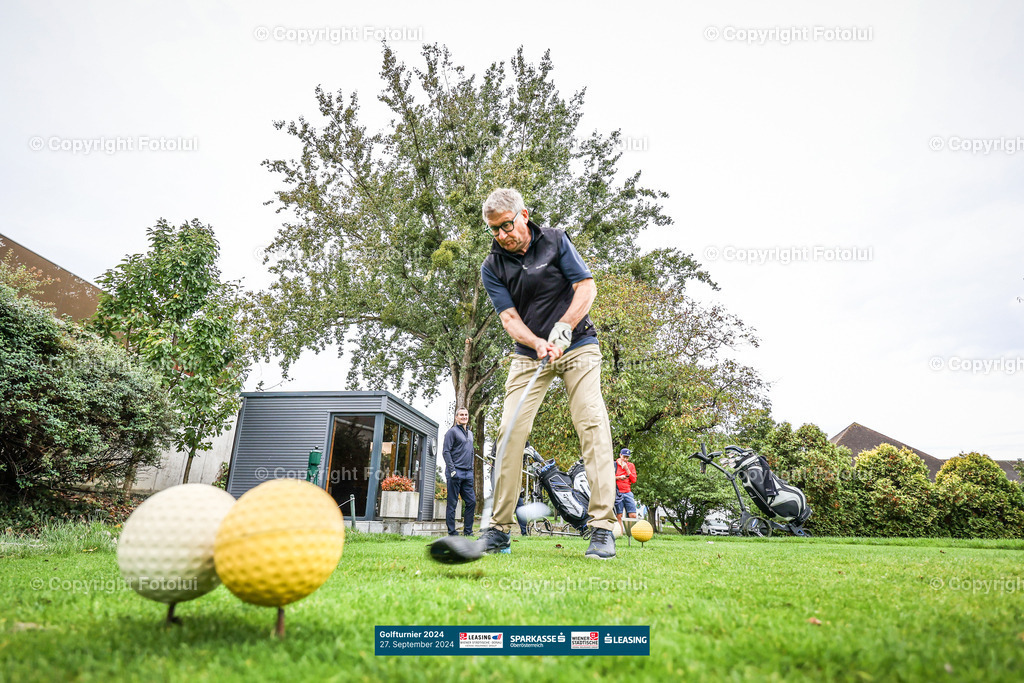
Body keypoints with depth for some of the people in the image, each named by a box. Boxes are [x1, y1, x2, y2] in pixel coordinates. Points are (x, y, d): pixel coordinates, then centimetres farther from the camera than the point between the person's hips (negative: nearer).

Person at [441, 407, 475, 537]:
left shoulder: (470, 433, 20)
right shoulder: (452, 431, -3)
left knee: (471, 502, 5)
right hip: (456, 473, -7)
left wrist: (471, 469, 15)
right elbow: (446, 452, -9)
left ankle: (468, 531, 13)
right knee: (452, 503, -1)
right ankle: (452, 532, 4)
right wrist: (452, 470, -15)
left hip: (468, 473, 7)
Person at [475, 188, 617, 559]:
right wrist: (538, 344, -27)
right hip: (529, 353, 1)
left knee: (592, 424, -15)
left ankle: (602, 526, -11)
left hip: (577, 345, -1)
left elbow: (587, 287, -4)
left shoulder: (555, 240, -1)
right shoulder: (492, 267, 0)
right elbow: (510, 319, -8)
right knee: (510, 430, -9)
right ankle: (499, 528, 0)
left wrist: (563, 327, -19)